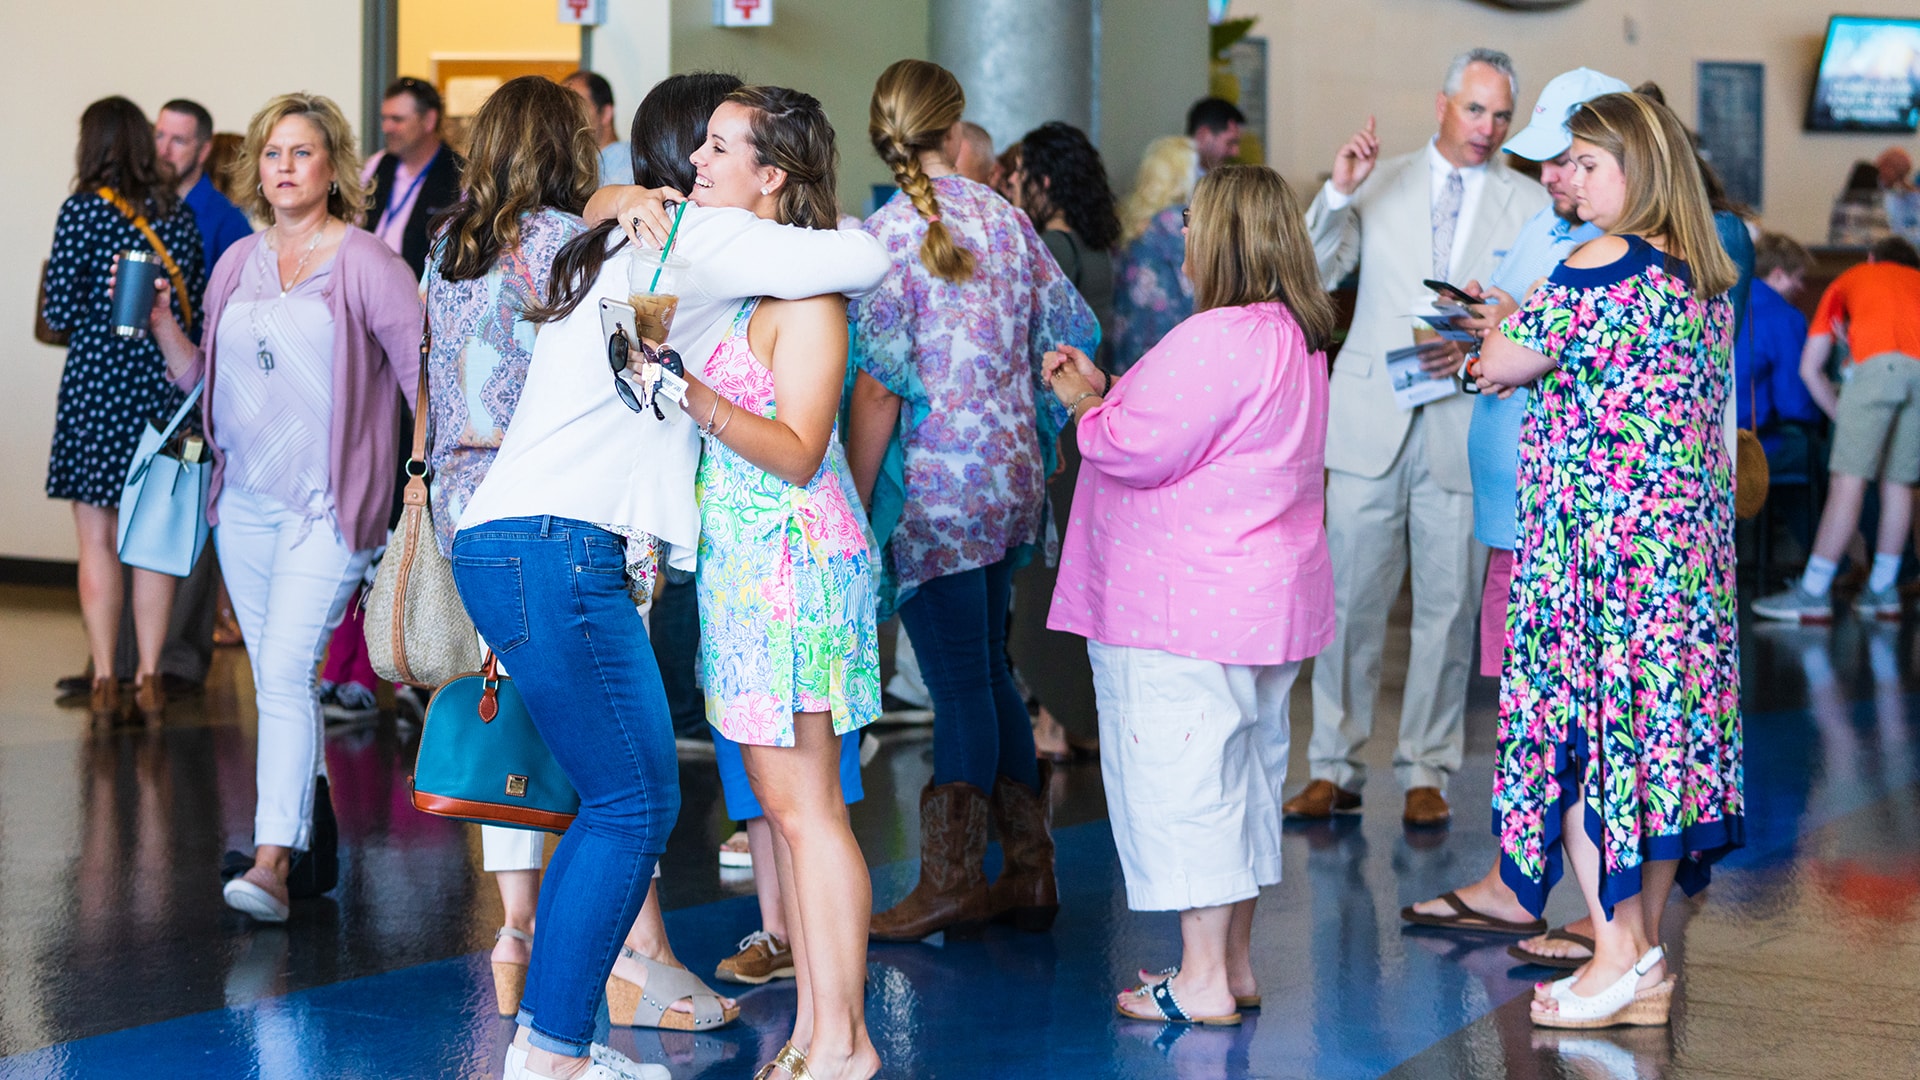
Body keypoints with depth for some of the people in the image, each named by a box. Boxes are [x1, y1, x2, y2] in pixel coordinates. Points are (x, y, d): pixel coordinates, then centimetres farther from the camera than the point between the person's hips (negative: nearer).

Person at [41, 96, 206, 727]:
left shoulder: (82, 211, -7)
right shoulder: (175, 213, 5)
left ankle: (104, 681, 3)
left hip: (97, 383, -4)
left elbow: (61, 313, -8)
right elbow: (197, 306, 8)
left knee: (96, 542, 3)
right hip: (163, 384, 4)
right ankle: (149, 679, 10)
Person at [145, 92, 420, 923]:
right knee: (276, 680, 13)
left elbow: (425, 374, -7)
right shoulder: (239, 263, 12)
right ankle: (313, 839, 26)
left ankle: (271, 866, -20)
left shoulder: (365, 264, -5)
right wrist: (160, 324, 1)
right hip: (244, 502, 6)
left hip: (326, 509, -6)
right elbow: (205, 379, 16)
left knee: (285, 671, -17)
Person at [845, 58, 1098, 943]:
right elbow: (1072, 328, 11)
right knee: (987, 670, 15)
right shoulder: (1004, 218, 6)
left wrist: (852, 506, -11)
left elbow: (880, 388, -15)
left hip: (937, 489, -6)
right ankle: (1028, 869, 21)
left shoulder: (885, 235, -11)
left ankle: (953, 887, 7)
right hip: (1013, 476, 6)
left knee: (960, 684, -2)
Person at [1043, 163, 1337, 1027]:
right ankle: (1234, 963, 25)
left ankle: (1201, 981, 1)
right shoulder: (1293, 339, 13)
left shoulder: (1215, 340, -21)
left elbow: (1140, 451, -19)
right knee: (1243, 774, 16)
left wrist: (1084, 406, -1)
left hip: (1188, 610, -10)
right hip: (1263, 597, 10)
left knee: (1180, 776, -3)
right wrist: (1104, 390, 15)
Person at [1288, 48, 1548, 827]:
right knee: (1349, 600, 2)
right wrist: (1337, 193, -12)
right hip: (1370, 421, 0)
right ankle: (1334, 770, 11)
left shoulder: (1531, 205, 7)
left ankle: (1426, 774, 14)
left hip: (1466, 426, 0)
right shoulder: (1378, 184, 8)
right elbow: (1310, 276, 2)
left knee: (1448, 608, 4)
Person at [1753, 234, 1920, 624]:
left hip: (1879, 361, -3)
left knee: (1848, 479, -5)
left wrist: (1843, 416, 33)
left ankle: (1813, 593, -6)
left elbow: (1809, 369, 29)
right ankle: (1883, 591, 16)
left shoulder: (1849, 280, 34)